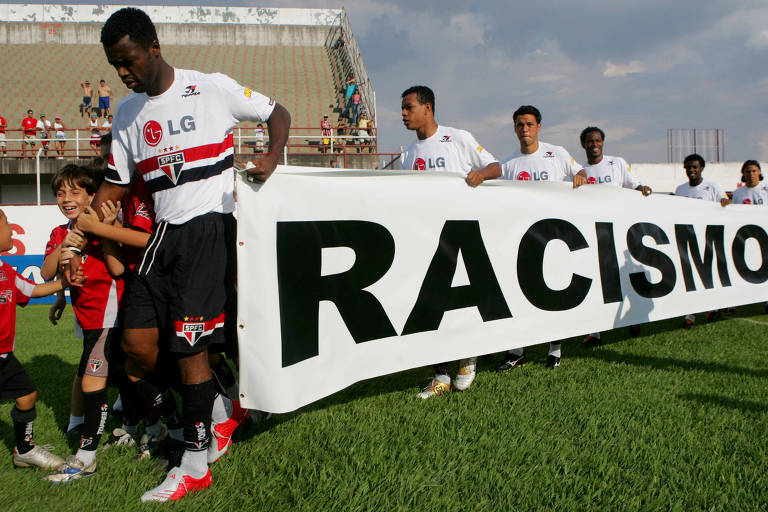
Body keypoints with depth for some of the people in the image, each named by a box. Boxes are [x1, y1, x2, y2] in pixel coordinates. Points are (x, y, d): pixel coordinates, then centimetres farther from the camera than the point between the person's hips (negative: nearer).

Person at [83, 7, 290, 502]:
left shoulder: (213, 88, -1)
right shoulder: (127, 113, 15)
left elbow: (278, 113, 7)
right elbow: (114, 186, 18)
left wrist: (273, 155, -13)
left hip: (210, 228, -6)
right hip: (163, 236, 6)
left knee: (188, 346, -8)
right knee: (137, 342, -2)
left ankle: (195, 465, 6)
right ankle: (210, 414, 18)